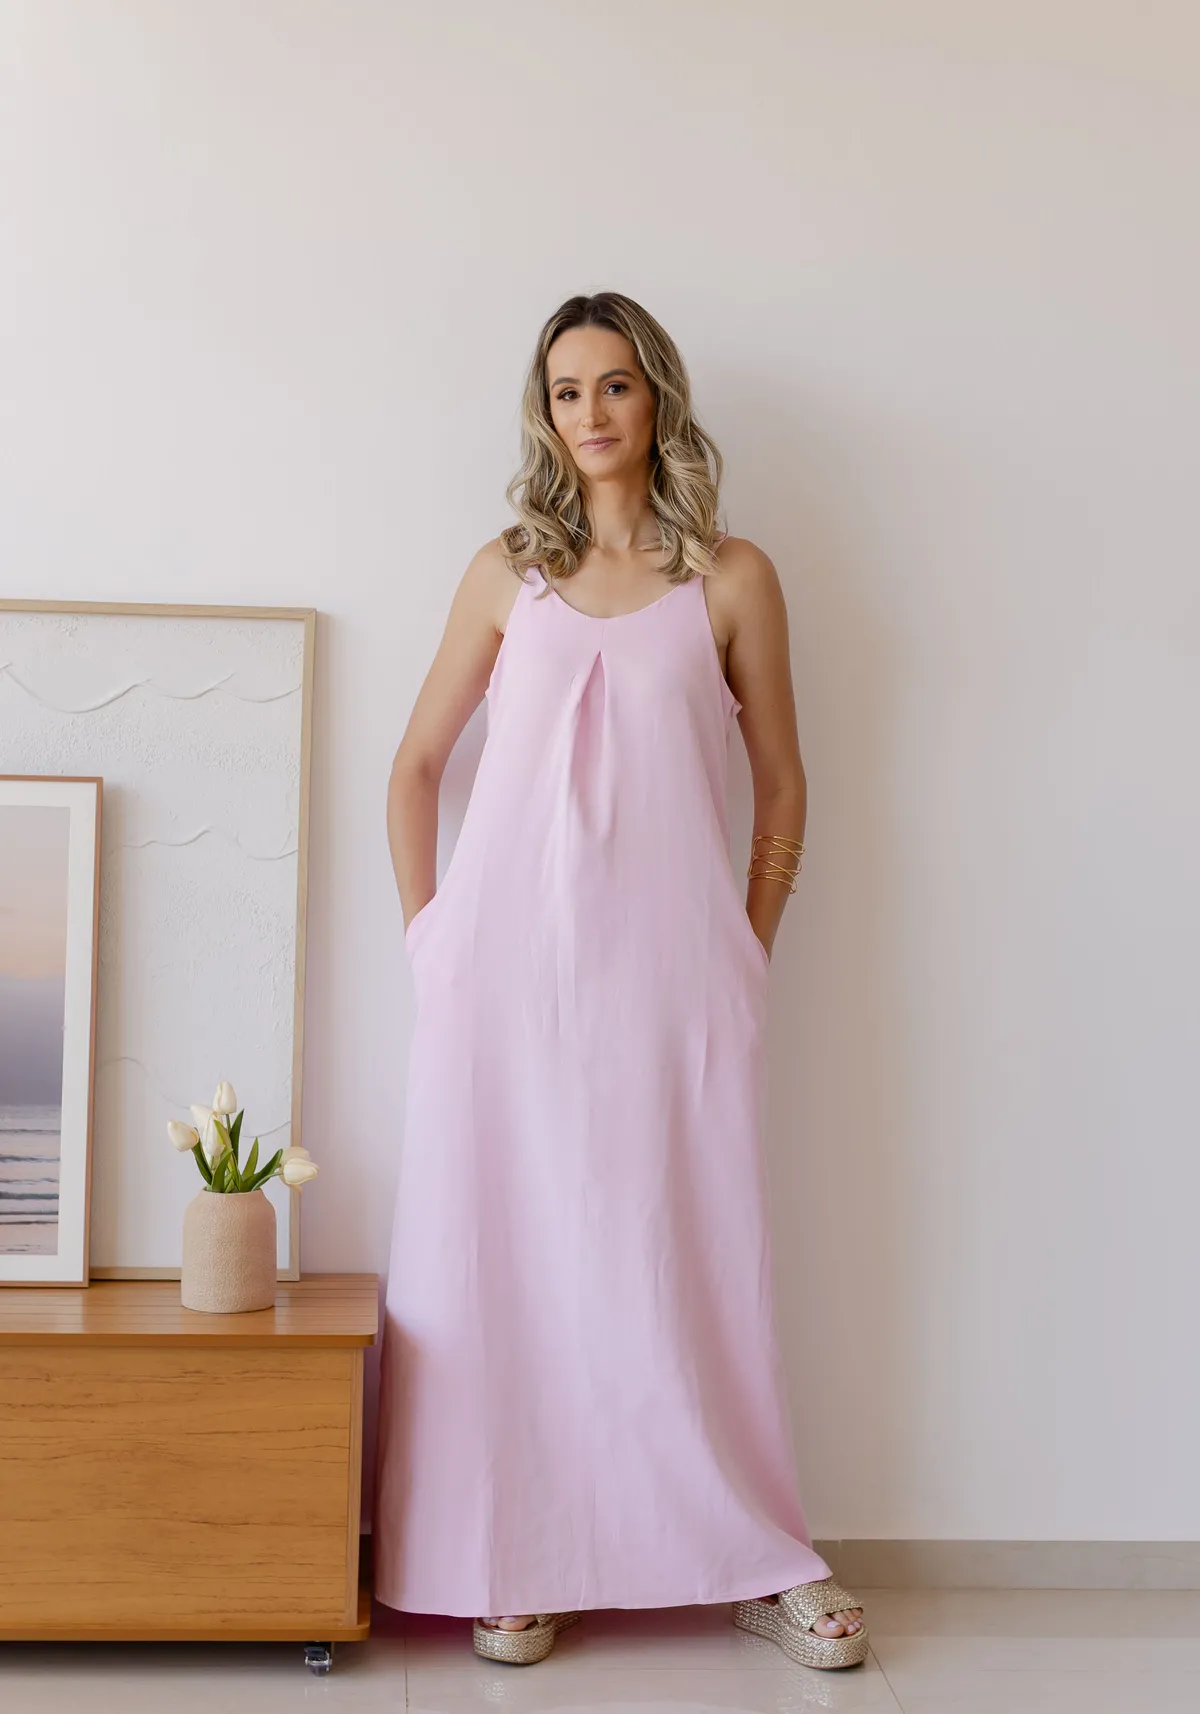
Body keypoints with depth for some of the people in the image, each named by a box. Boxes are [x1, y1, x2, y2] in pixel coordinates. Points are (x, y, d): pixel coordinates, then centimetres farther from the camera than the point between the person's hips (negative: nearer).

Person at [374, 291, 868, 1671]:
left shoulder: (730, 580, 5)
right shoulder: (507, 573, 9)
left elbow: (781, 784, 10)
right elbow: (416, 763, 15)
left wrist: (747, 948, 5)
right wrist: (425, 927, 7)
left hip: (667, 964, -1)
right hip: (509, 965, 2)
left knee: (688, 1254, 3)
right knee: (505, 1249, 3)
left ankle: (752, 1559, 18)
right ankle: (514, 1560, 17)